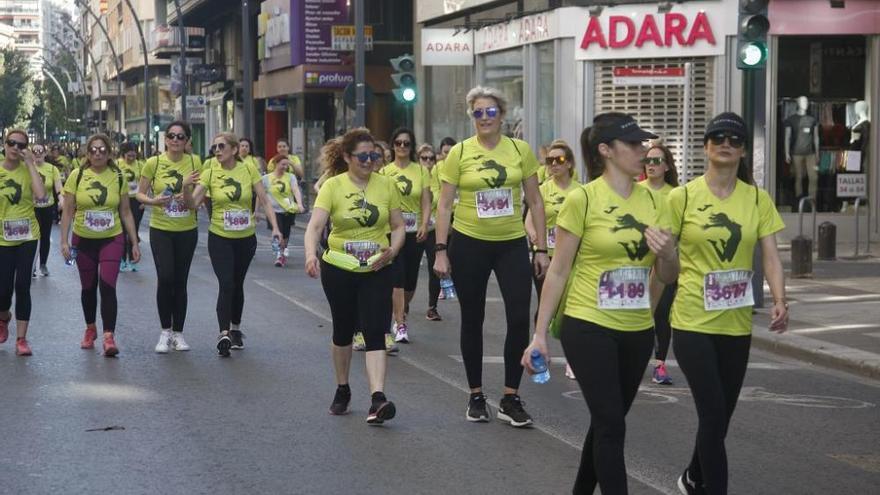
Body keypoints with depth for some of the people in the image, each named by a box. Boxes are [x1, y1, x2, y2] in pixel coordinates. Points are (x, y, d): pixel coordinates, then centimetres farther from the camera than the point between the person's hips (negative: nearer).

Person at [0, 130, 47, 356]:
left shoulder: (28, 169, -2)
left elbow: (41, 195, -21)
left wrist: (30, 163, -17)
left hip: (27, 236, 0)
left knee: (22, 287, -2)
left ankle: (21, 339, 7)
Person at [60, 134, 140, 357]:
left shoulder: (118, 177, -1)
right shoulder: (77, 176, -4)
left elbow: (126, 212, 5)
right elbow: (68, 212, -1)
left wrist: (135, 243, 3)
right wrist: (64, 241, -7)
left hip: (111, 240, -1)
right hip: (84, 240, 1)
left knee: (108, 286, -13)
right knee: (88, 287, 13)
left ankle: (109, 336, -14)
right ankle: (90, 329, 33)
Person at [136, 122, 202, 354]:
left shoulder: (194, 163, -1)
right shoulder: (153, 163, -4)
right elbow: (140, 194, 3)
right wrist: (153, 200, -17)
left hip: (187, 230, 1)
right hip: (161, 229, -1)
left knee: (180, 282, 7)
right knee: (165, 278, -11)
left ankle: (178, 333, 18)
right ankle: (165, 331, 3)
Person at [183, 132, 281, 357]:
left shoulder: (249, 170, -4)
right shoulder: (210, 173, -6)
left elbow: (264, 201, -2)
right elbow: (193, 203, -11)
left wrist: (275, 227, -13)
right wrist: (186, 186, -30)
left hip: (246, 238, 2)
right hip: (220, 238, -2)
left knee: (237, 284, 16)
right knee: (226, 284, -14)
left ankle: (235, 329, 33)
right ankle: (224, 334, -16)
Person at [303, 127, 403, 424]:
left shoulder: (386, 185, -1)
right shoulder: (333, 186, -8)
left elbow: (398, 226, 5)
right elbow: (315, 225, -19)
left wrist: (392, 250, -15)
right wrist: (311, 254, -38)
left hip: (377, 271, 0)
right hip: (338, 270, 0)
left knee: (375, 333, -11)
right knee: (343, 331, 14)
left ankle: (377, 399, -19)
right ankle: (342, 390, 33)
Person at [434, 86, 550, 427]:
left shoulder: (520, 150, 0)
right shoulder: (459, 152, -4)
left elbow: (535, 201, 5)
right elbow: (444, 205, -2)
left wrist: (541, 249, 1)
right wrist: (440, 251, -8)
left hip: (512, 244, 1)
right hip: (469, 244, -1)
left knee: (520, 318, -6)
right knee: (472, 320, 9)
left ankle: (510, 399, 5)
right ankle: (476, 395, 22)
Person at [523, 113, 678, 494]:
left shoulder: (653, 201, 5)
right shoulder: (583, 198, -10)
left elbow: (668, 276, 10)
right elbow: (558, 271, -7)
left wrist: (667, 254, -13)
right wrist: (539, 334, -9)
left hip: (637, 331, 6)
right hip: (588, 327, -5)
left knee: (606, 422, 16)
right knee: (611, 425, -7)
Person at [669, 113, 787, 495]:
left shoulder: (758, 199, 3)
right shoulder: (683, 196, -4)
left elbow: (770, 256, -1)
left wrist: (779, 300, -17)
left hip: (737, 323, 4)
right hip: (693, 320, -4)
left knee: (719, 416, 15)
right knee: (714, 414, -11)